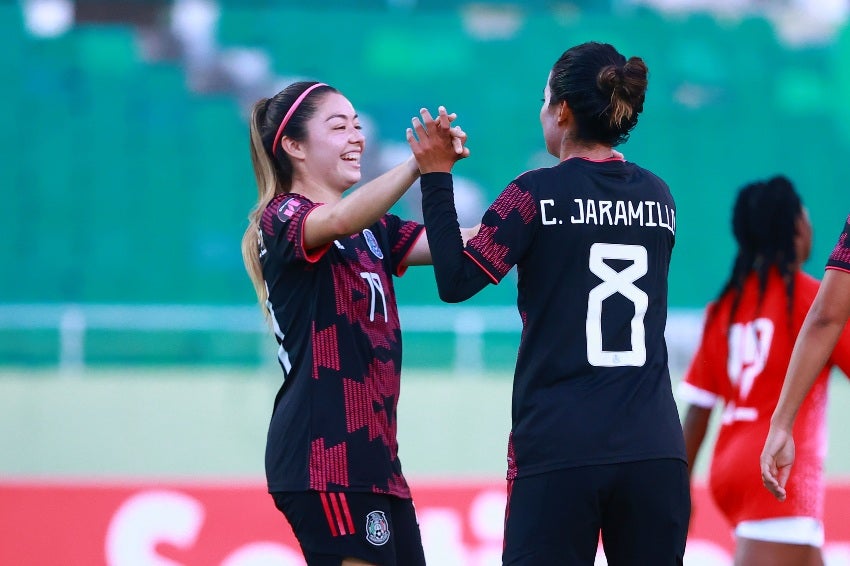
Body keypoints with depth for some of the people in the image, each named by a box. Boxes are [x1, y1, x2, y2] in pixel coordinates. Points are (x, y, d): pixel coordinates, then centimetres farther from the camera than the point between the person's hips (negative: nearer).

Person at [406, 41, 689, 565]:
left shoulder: (539, 194, -5)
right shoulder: (658, 197, 9)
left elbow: (456, 282, -7)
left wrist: (436, 177, 1)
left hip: (559, 448, -4)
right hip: (654, 447, 4)